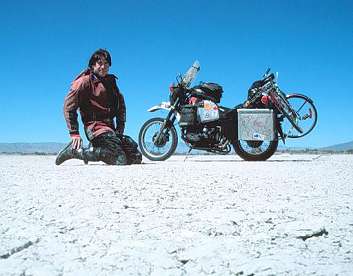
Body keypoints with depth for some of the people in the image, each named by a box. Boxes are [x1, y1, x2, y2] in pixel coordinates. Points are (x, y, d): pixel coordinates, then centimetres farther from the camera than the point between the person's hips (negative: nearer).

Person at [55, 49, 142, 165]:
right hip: (95, 126, -8)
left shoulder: (111, 81, 18)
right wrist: (74, 134, -14)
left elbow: (121, 104, 23)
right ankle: (74, 150, -13)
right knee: (120, 160, -24)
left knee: (137, 158, 2)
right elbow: (69, 106, -8)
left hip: (111, 128, 8)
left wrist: (120, 128, 10)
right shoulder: (85, 81, -4)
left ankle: (95, 149, 13)